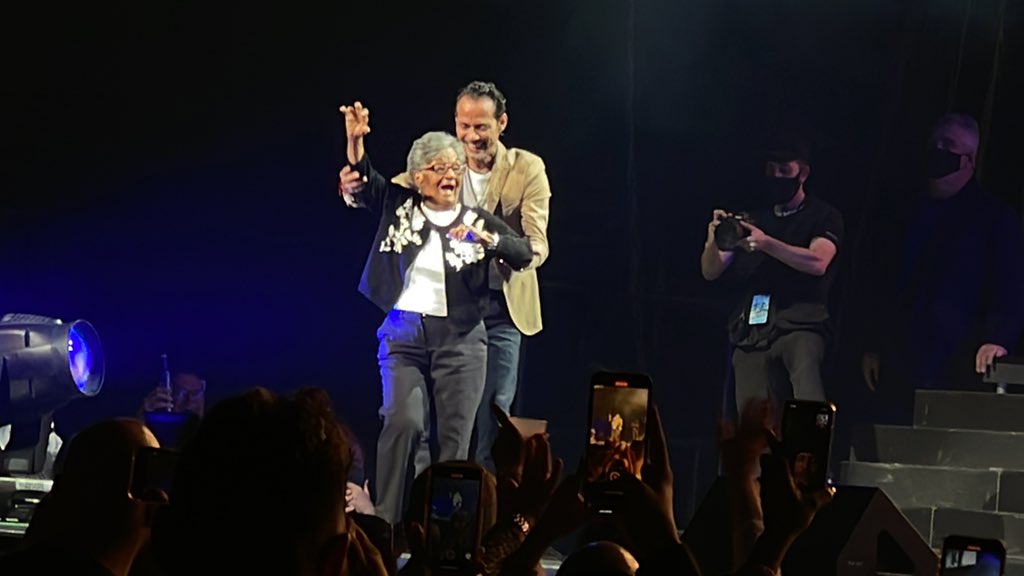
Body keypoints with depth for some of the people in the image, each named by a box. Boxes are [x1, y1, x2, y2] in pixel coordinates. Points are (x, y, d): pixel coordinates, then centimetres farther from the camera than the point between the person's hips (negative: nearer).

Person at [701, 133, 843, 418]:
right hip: (751, 332, 4)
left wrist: (766, 244, -22)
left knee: (805, 368, -34)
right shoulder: (753, 218, 19)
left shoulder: (823, 216, 8)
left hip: (799, 323, -4)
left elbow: (818, 262, -11)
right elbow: (710, 272, 15)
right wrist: (713, 242, -7)